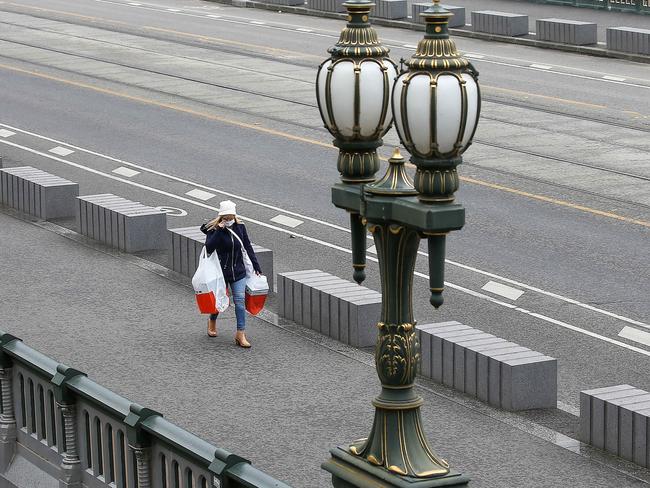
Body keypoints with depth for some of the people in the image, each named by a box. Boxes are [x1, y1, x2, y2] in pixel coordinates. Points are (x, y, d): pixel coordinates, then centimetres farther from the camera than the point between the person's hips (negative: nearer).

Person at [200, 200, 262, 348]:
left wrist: (256, 267, 9)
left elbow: (248, 247, 8)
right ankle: (212, 321, 45)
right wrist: (219, 230, -29)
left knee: (240, 301, -7)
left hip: (238, 271, 2)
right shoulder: (214, 229, -11)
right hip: (221, 271, -2)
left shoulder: (240, 228, 0)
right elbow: (209, 248, -26)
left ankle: (240, 334, -6)